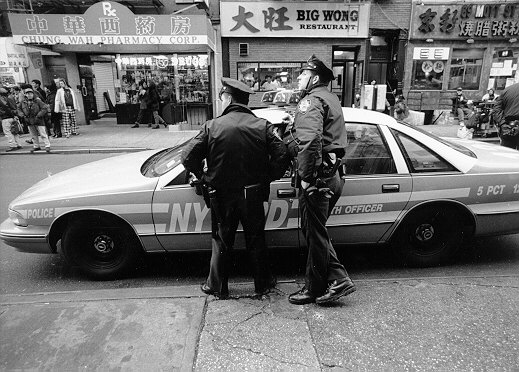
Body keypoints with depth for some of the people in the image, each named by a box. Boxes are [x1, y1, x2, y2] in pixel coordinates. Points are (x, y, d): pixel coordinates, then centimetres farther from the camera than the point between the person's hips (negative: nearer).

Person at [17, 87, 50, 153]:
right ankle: (36, 146, 24)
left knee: (43, 134, -5)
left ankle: (47, 146, 1)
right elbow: (19, 108, 20)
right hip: (29, 121, 5)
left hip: (38, 120, -5)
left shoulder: (37, 101, -9)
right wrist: (22, 115, 4)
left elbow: (44, 108, -13)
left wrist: (38, 115, -17)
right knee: (33, 135, 14)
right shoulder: (23, 102, 4)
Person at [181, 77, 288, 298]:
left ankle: (217, 286, 31)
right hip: (253, 196, 1)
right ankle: (263, 284, 32)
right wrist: (266, 179, 4)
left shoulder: (212, 126, -8)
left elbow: (188, 157, -9)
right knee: (256, 242, 18)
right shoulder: (262, 126, -5)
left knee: (221, 243, 17)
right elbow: (282, 156, -10)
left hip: (222, 196, -1)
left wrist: (204, 178, 5)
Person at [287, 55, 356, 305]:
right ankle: (338, 279, 21)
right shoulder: (330, 98, 22)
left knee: (315, 234, 3)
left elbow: (309, 140, -28)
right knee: (315, 231, 17)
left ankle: (314, 289, 19)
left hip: (317, 178, -10)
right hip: (331, 174, 10)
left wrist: (306, 177, -23)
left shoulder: (311, 101, -11)